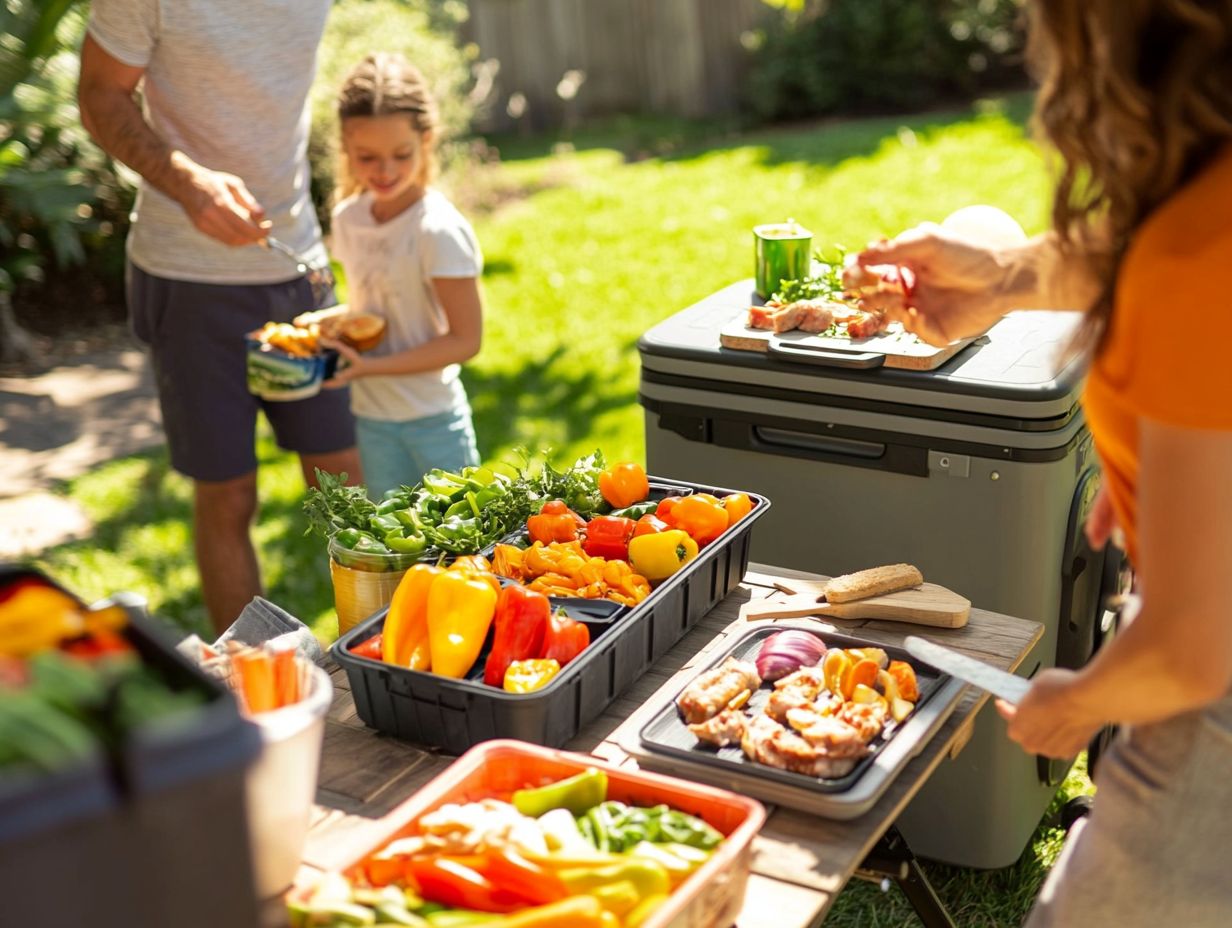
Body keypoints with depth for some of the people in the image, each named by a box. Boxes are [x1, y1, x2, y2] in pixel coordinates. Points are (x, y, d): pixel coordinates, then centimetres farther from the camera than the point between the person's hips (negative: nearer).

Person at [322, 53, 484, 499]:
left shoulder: (439, 229, -20)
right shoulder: (348, 218, 0)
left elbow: (465, 338, -19)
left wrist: (371, 366, -23)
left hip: (433, 416, -5)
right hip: (372, 415, 6)